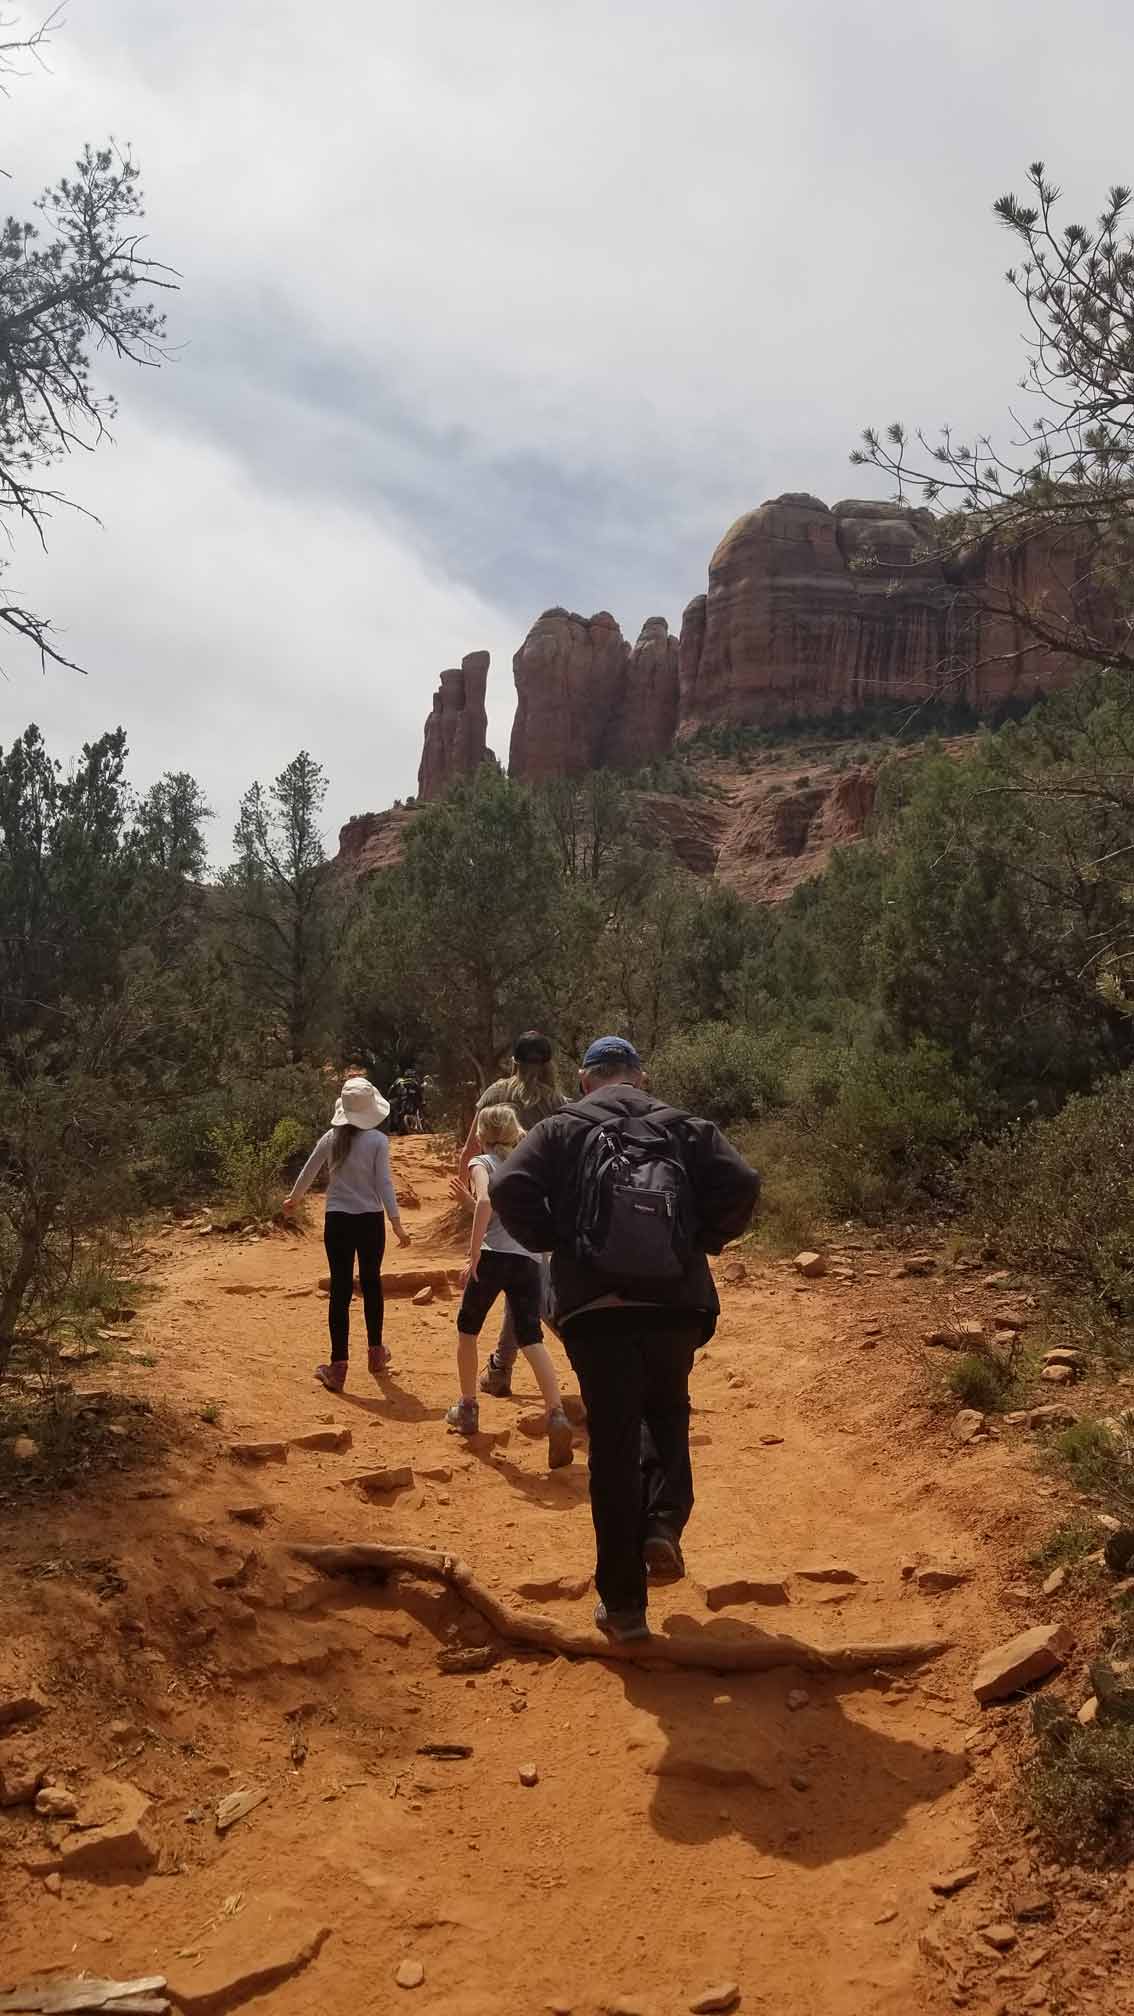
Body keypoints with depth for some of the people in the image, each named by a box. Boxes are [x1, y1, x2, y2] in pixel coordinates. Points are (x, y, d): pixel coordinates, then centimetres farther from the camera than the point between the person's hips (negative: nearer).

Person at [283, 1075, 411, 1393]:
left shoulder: (331, 1138, 1)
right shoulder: (377, 1140, -8)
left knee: (340, 1289, 3)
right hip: (370, 1220, -1)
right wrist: (396, 1222, -8)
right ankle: (376, 1353, 31)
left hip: (337, 1221, 1)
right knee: (371, 1285, 17)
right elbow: (384, 1183, -12)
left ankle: (338, 1367, 1)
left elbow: (308, 1172, 12)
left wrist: (293, 1199, 30)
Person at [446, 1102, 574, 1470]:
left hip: (494, 1255, -4)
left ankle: (467, 1409, 28)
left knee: (467, 1330, 19)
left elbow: (485, 1202, -16)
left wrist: (472, 1257, -17)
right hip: (529, 1259, 4)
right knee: (531, 1339, -4)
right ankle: (557, 1415, -25)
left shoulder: (482, 1162, 5)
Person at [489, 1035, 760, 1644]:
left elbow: (509, 1189, -10)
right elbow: (741, 1184, -4)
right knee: (667, 1417, 26)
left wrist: (556, 1243, 4)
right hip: (677, 1302, 1)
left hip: (594, 1305, -1)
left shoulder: (561, 1129, 5)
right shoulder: (685, 1128, 10)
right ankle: (663, 1524, 3)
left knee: (614, 1445, 7)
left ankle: (624, 1603, 12)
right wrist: (697, 1243, 8)